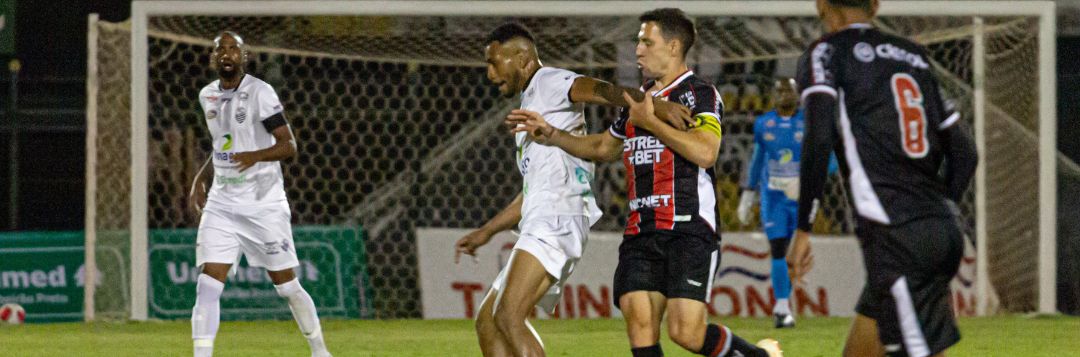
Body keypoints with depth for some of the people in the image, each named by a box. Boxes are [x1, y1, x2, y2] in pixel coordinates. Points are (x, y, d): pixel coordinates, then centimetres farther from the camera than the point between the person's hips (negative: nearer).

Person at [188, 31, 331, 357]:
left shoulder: (259, 93, -11)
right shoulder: (208, 96, 9)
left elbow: (289, 146, -16)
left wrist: (256, 156, -33)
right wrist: (200, 179, 14)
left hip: (264, 205, -5)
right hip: (222, 204, 5)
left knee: (287, 286, 4)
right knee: (208, 285, -10)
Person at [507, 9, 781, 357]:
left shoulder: (700, 93, -5)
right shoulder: (639, 99, 19)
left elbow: (705, 153, -21)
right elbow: (603, 148, 35)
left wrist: (651, 122, -14)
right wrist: (553, 135, 23)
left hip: (690, 231, -7)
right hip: (641, 233, 7)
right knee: (639, 325, -7)